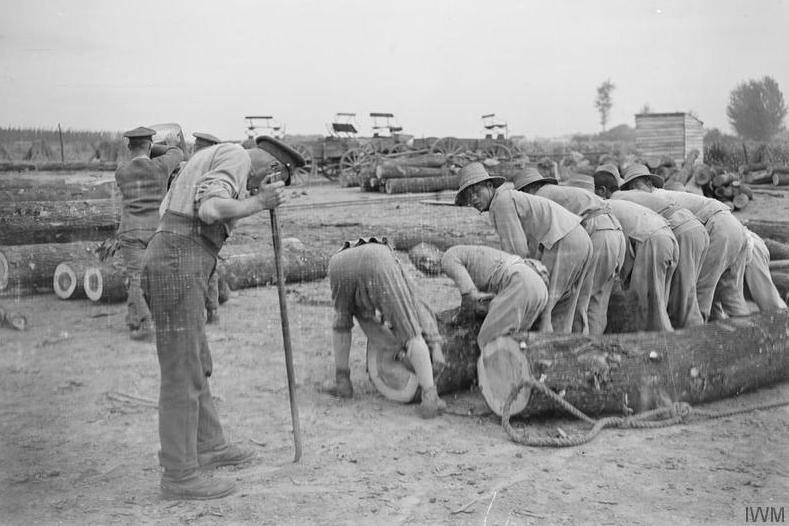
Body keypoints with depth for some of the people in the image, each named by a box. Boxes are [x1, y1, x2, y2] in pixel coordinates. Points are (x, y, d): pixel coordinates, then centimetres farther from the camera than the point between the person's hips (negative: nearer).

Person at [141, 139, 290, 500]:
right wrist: (258, 203, -7)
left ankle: (209, 447, 33)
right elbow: (210, 210, -23)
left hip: (170, 264, 10)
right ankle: (180, 475, 6)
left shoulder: (210, 159, 25)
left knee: (197, 365, 19)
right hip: (177, 267, -10)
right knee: (182, 374, -3)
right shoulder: (237, 157, -5)